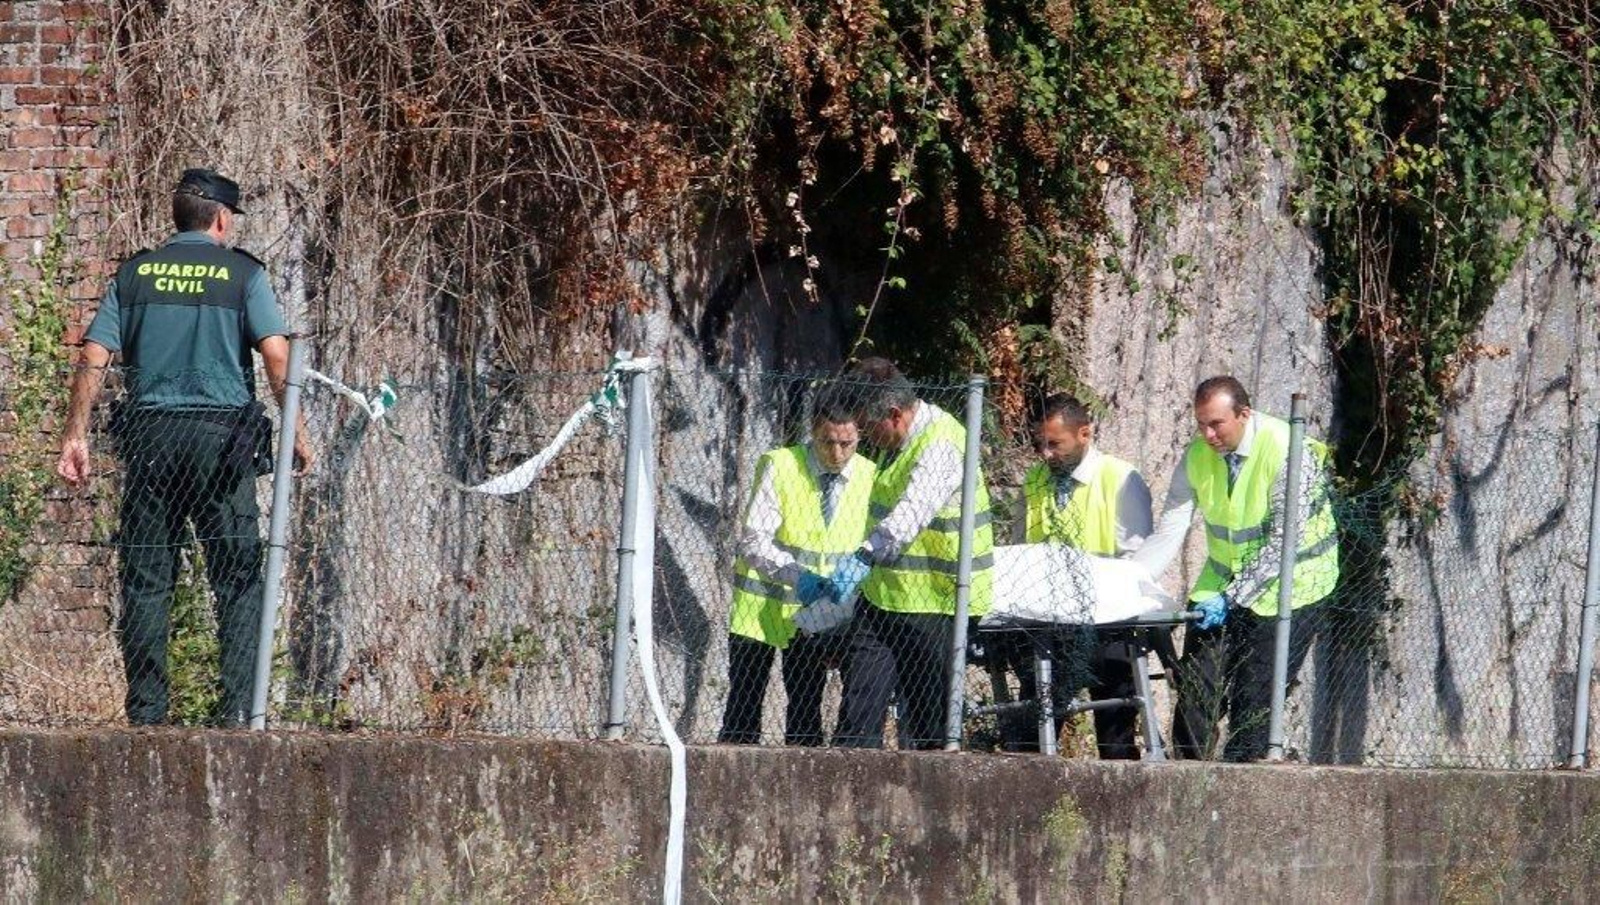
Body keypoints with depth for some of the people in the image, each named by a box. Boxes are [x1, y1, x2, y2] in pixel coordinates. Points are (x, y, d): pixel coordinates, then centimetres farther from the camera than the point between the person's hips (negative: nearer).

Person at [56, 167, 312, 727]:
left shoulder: (134, 273, 9)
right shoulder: (240, 273, 2)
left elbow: (94, 357, 2)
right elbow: (277, 356, -8)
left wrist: (76, 434, 3)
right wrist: (295, 432, -2)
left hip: (147, 431, 2)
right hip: (220, 432, -2)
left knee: (146, 577, 5)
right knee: (238, 576, 2)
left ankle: (146, 712, 3)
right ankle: (239, 707, -6)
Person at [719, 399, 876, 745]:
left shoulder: (867, 476, -3)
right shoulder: (780, 467, -13)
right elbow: (753, 542, -19)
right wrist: (796, 575, -34)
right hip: (761, 608, -3)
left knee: (806, 711, 4)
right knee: (744, 706, -3)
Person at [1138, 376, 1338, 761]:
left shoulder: (1287, 451, -22)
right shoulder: (1197, 455, -5)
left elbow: (1282, 543, -24)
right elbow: (1168, 533, -7)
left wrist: (1230, 598, -29)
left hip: (1289, 581, -5)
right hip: (1223, 580, 5)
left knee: (1255, 697, -12)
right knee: (1196, 684, -1)